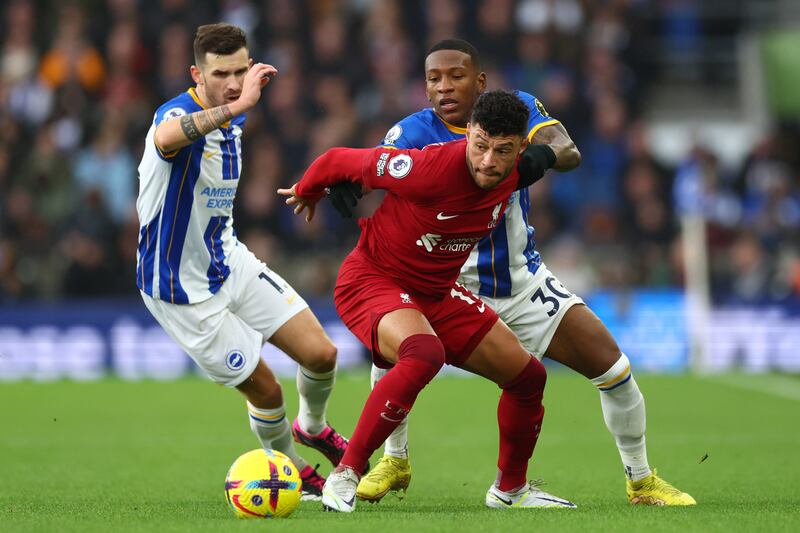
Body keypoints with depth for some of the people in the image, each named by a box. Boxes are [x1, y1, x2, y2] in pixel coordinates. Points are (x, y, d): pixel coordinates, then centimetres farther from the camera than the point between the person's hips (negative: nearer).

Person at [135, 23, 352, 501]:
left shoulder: (233, 119, 1)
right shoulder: (179, 114, -26)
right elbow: (166, 137, -55)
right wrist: (236, 107, -65)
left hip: (229, 261, 7)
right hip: (183, 290, -7)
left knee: (320, 353, -1)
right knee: (264, 389, -1)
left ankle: (313, 427, 31)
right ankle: (298, 475, 27)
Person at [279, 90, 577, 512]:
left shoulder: (512, 176, -10)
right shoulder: (432, 167, -31)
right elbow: (336, 162, -18)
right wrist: (306, 193, 3)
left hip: (437, 292, 8)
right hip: (372, 281, -8)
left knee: (527, 376, 8)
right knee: (425, 354, -38)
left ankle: (510, 489, 31)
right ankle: (344, 475, -28)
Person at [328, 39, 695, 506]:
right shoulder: (416, 132, -15)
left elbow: (569, 152, -25)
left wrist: (544, 154, -49)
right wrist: (347, 178, -56)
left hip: (523, 283, 1)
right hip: (449, 286, -1)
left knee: (610, 364, -7)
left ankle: (642, 480, 15)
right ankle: (396, 463, 2)